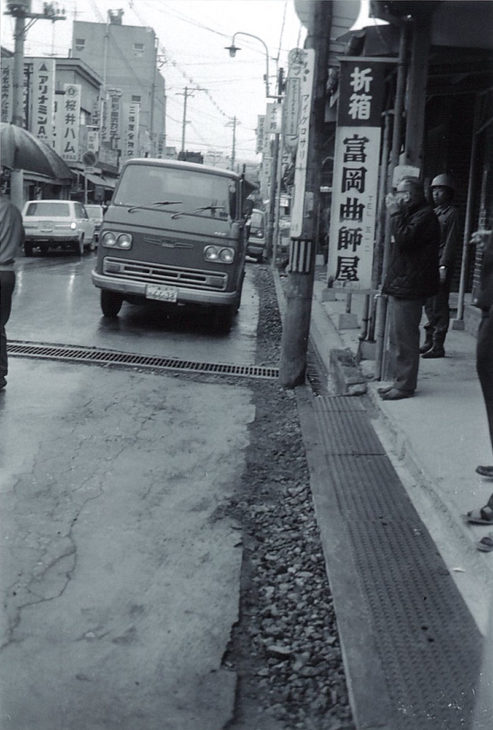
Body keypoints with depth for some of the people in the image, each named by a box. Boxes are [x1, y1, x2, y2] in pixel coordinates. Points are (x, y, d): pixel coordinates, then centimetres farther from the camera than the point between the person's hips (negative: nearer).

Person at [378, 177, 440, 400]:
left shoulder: (425, 216, -13)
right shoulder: (412, 214, 20)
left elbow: (404, 239, -24)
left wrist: (395, 213, -17)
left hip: (409, 287, -11)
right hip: (401, 286, 11)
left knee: (404, 337, -7)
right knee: (398, 337, 14)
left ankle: (405, 385, -1)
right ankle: (400, 381, 20)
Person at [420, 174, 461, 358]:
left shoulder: (451, 213, -4)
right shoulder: (433, 213, 17)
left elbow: (451, 241, -11)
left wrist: (443, 266, -18)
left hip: (441, 264, -7)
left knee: (439, 305, -5)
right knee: (429, 305, 10)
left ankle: (438, 346, -3)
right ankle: (429, 341, 18)